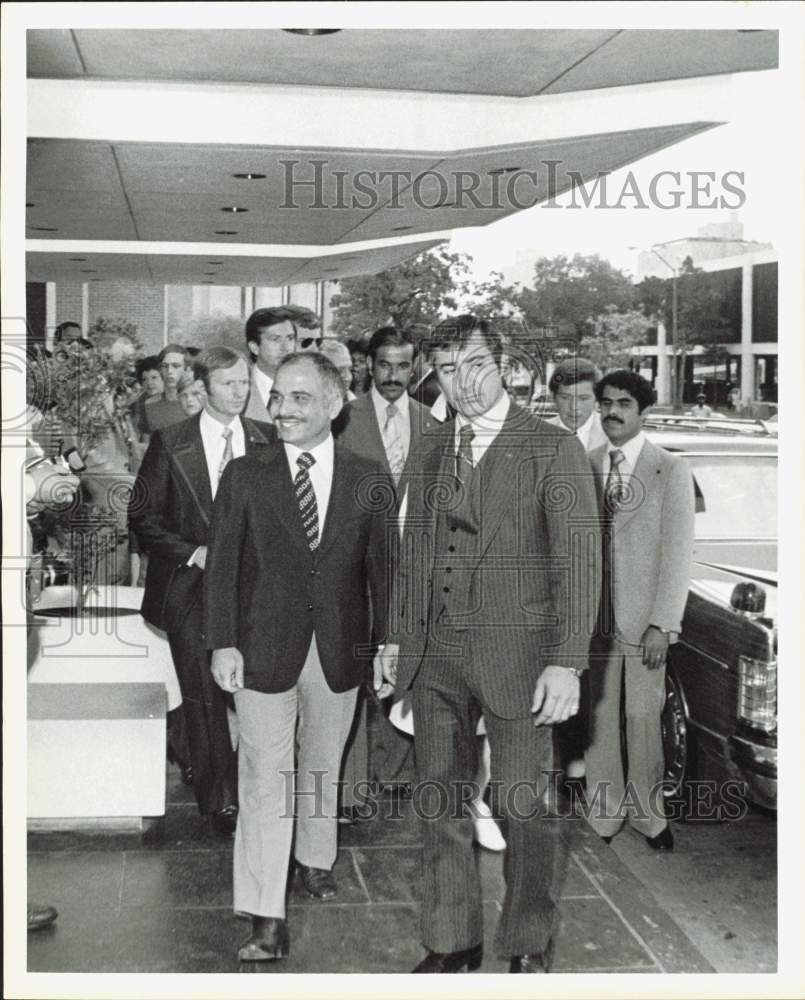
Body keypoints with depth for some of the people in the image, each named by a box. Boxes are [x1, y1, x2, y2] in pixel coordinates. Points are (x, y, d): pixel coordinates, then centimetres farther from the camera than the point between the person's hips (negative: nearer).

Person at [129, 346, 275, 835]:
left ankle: (247, 791, 14)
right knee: (203, 696, 2)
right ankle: (219, 799, 15)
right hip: (190, 585, -1)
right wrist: (192, 552, -9)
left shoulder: (267, 441, 5)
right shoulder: (170, 443, 0)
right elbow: (142, 514, 1)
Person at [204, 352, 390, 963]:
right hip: (265, 649, -1)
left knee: (323, 767, 19)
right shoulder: (245, 477, -2)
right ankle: (267, 918, 5)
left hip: (341, 650, 2)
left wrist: (387, 642, -2)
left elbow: (381, 567, 2)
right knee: (265, 778, -1)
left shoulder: (369, 480, -1)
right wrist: (223, 644, -8)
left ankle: (315, 859, 42)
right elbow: (223, 564, -2)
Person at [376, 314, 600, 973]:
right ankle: (452, 942, 27)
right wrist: (397, 636, 12)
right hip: (435, 654, 5)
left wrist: (567, 662, -16)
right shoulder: (433, 455, 11)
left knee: (524, 808, 6)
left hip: (515, 653, -5)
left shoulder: (554, 449, -6)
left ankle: (529, 946, 26)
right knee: (442, 803, 11)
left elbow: (577, 561, -10)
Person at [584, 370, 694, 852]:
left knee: (644, 717, 4)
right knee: (599, 717, 8)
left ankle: (647, 813, 20)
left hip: (644, 618, -2)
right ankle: (604, 814, 20)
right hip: (593, 615, 2)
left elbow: (679, 552, -7)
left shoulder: (672, 470, -3)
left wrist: (662, 624, -12)